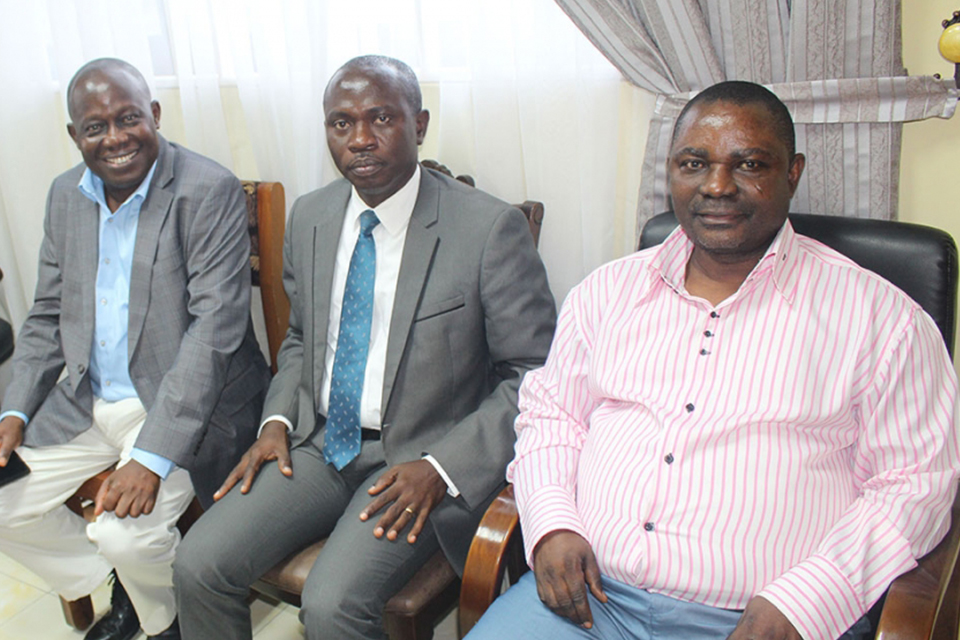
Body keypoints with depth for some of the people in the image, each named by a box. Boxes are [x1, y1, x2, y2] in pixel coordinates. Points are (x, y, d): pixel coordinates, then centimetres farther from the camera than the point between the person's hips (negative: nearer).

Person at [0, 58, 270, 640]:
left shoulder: (210, 191, -16)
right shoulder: (66, 195, 6)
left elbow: (215, 326, -23)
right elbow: (49, 316, 13)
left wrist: (153, 455, -27)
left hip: (183, 404, -7)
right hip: (86, 402, 8)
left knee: (125, 531, -24)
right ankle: (119, 589, 26)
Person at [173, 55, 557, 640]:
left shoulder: (490, 228, -15)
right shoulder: (310, 218, 4)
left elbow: (535, 375, -10)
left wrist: (441, 468, -18)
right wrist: (278, 420, 1)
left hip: (420, 459, -5)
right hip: (319, 442, 5)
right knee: (198, 568, -8)